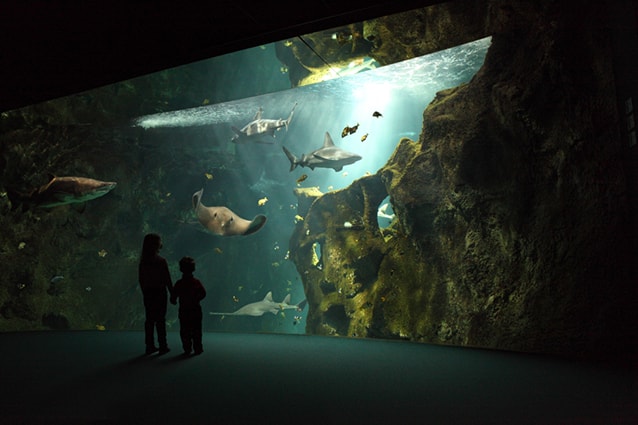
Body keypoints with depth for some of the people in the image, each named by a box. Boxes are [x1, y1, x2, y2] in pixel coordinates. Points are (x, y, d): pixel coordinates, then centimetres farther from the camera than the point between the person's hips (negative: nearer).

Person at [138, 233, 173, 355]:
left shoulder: (143, 261, 1)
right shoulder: (161, 261, -14)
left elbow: (141, 279, 6)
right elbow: (167, 279, -11)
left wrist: (145, 292, 16)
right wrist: (173, 293, -2)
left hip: (148, 293, 5)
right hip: (160, 293, -5)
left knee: (149, 320, 10)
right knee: (160, 320, 2)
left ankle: (150, 346, 15)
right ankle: (162, 346, 7)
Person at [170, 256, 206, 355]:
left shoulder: (179, 283, -4)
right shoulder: (196, 281, -4)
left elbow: (173, 297, -5)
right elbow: (203, 293, -7)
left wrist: (174, 301, 16)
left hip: (183, 311, 0)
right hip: (196, 309, 0)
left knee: (184, 331, 8)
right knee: (196, 330, 7)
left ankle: (187, 349, 8)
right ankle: (198, 348, 8)